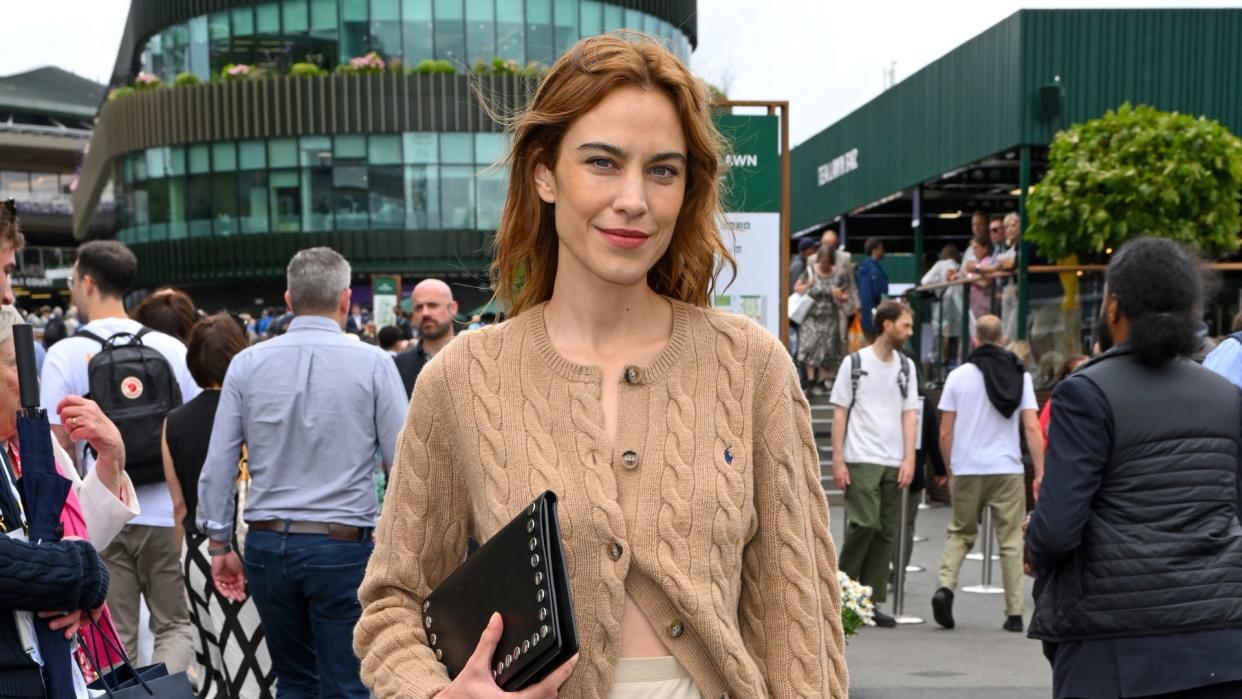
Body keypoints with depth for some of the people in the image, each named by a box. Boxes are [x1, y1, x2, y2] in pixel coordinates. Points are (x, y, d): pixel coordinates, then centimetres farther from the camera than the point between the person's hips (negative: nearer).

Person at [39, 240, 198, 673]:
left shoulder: (66, 354, -5)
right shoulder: (171, 349, 2)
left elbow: (60, 447, -7)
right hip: (166, 513, 2)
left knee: (116, 637, 9)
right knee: (174, 624, 12)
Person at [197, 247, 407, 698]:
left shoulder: (248, 364, 1)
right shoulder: (372, 364, -7)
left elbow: (218, 466, 1)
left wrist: (219, 545, 11)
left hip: (267, 543, 4)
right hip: (343, 545, -3)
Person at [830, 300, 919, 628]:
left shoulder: (906, 367, 14)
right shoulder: (854, 363, 2)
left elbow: (909, 414, 11)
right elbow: (840, 412, 2)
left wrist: (909, 459, -1)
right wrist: (838, 460, -5)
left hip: (894, 462, 4)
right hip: (861, 460, -4)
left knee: (887, 532, 3)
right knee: (865, 523, -14)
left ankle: (873, 600, 9)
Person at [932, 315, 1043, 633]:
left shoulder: (959, 376, 2)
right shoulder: (1020, 375, 3)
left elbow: (945, 433, 2)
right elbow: (1032, 428, -3)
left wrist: (949, 471, 13)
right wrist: (1040, 473, 0)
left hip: (967, 470, 0)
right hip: (1007, 470, 0)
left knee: (961, 533, 15)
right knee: (1011, 541, 6)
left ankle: (945, 586, -7)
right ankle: (1015, 613, 5)